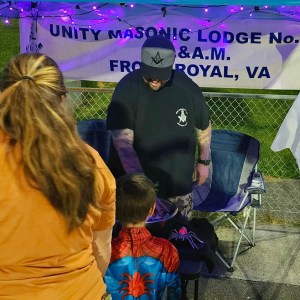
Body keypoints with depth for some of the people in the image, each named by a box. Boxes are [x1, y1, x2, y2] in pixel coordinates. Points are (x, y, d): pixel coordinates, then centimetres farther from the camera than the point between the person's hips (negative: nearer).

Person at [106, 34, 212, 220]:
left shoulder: (188, 88, -8)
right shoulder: (127, 88, -17)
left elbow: (204, 126, 10)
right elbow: (122, 141, -24)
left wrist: (204, 161, 13)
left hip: (177, 182, 2)